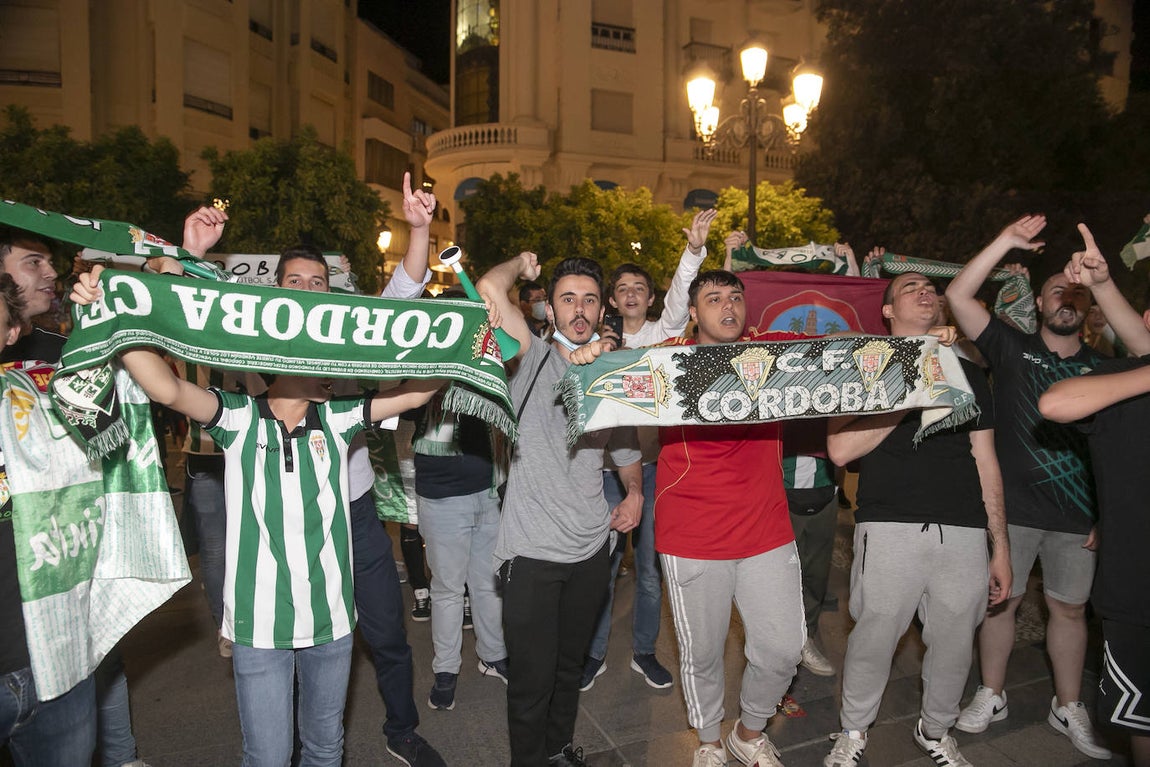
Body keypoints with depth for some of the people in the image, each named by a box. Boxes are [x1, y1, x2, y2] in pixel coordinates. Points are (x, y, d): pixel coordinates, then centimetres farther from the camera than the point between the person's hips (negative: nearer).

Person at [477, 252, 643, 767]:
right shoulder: (532, 360, -7)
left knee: (570, 668, 24)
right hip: (532, 551, -5)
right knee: (532, 680, 6)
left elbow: (627, 453, 21)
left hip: (590, 550, 5)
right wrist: (522, 262, -3)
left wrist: (635, 492, 2)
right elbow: (490, 289, -22)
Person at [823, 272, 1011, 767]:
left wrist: (1000, 546, 11)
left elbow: (986, 462, 15)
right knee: (873, 639, 2)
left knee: (955, 644, 10)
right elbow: (839, 449, -7)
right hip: (890, 527, -3)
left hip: (964, 531, 4)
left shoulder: (967, 373, 16)